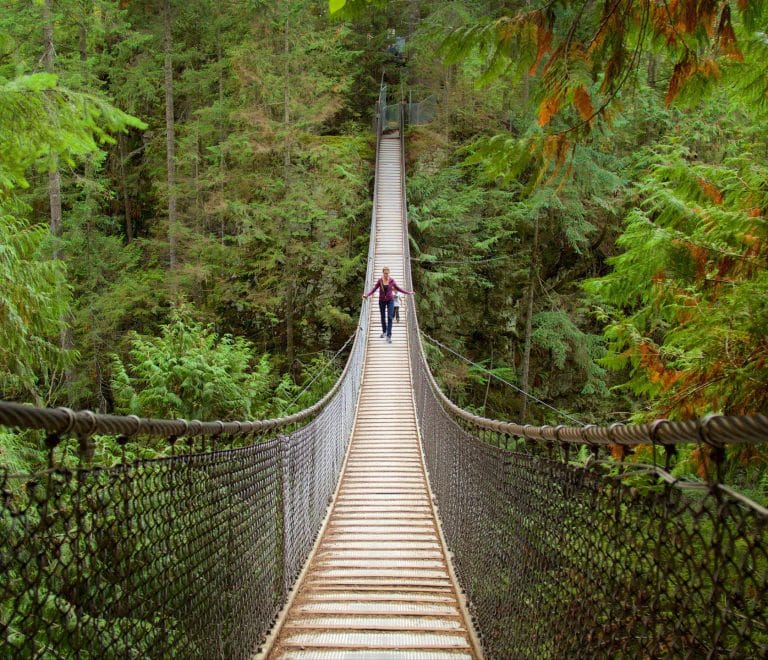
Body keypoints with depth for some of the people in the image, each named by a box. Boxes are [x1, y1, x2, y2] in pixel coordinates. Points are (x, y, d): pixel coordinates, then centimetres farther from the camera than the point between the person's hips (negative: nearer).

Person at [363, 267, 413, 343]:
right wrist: (367, 295, -19)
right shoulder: (379, 280, -6)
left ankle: (389, 336, -16)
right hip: (382, 301, 1)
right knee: (383, 317, 13)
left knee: (389, 317, -12)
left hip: (390, 300, -1)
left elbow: (398, 288, 6)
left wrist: (408, 293, 6)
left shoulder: (392, 280, -6)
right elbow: (373, 289, -6)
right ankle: (384, 332, 37)